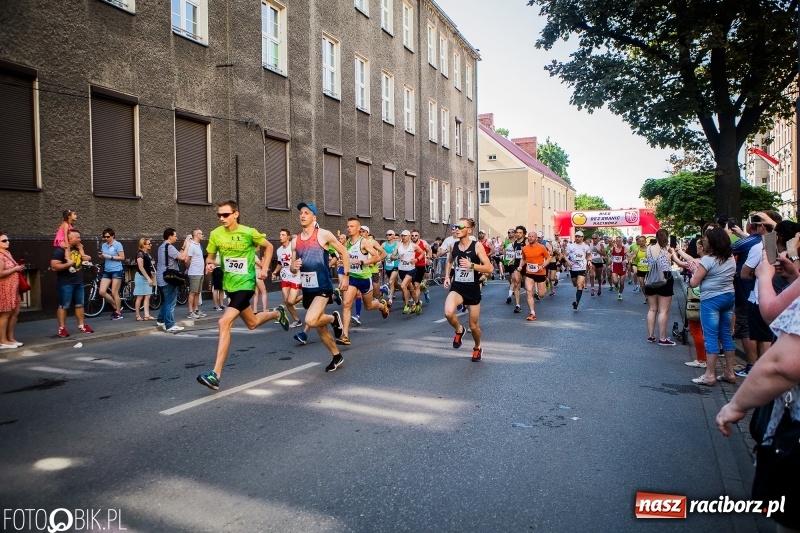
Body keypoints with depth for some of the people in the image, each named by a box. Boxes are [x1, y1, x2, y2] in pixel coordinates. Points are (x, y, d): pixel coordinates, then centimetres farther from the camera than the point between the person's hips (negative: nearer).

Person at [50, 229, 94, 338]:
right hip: (66, 283, -8)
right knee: (63, 306, -3)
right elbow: (54, 266, -20)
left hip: (78, 282, 8)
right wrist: (68, 264, -24)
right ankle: (62, 328, 1)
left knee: (80, 304, 12)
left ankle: (81, 325, 20)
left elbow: (85, 258, 27)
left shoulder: (78, 249, 12)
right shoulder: (60, 250, -12)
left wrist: (87, 258, 5)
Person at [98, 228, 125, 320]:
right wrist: (101, 256, -3)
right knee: (102, 291, -2)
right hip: (106, 271, 6)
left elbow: (122, 257, -11)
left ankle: (118, 313, 10)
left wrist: (110, 257, -17)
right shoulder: (103, 245, 11)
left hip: (116, 271, -6)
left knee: (114, 293, -4)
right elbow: (103, 257, 20)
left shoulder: (117, 245, -7)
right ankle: (116, 307, 17)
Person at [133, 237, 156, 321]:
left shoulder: (147, 254, 12)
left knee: (147, 297, 3)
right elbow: (141, 267, -18)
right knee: (140, 297, -1)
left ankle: (146, 315, 2)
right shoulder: (140, 254, -13)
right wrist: (148, 278, -21)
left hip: (147, 277, 8)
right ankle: (138, 316, 7)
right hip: (141, 277, -8)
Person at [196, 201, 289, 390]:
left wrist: (264, 268, -4)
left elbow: (268, 247, 4)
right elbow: (210, 256, 9)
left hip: (245, 284, -6)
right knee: (252, 323, 22)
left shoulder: (249, 232, -13)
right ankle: (277, 313, 55)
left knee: (224, 322, -22)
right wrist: (209, 264, -14)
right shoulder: (215, 234, -4)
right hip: (229, 284, 6)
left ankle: (216, 374, -19)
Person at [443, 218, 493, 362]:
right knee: (448, 313, -29)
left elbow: (489, 268, -14)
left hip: (472, 290, -2)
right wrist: (447, 277, 9)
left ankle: (477, 348, 43)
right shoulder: (453, 245, 0)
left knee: (473, 326, 11)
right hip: (457, 287, 2)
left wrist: (471, 265, -26)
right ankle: (459, 330, 4)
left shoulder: (477, 246, -11)